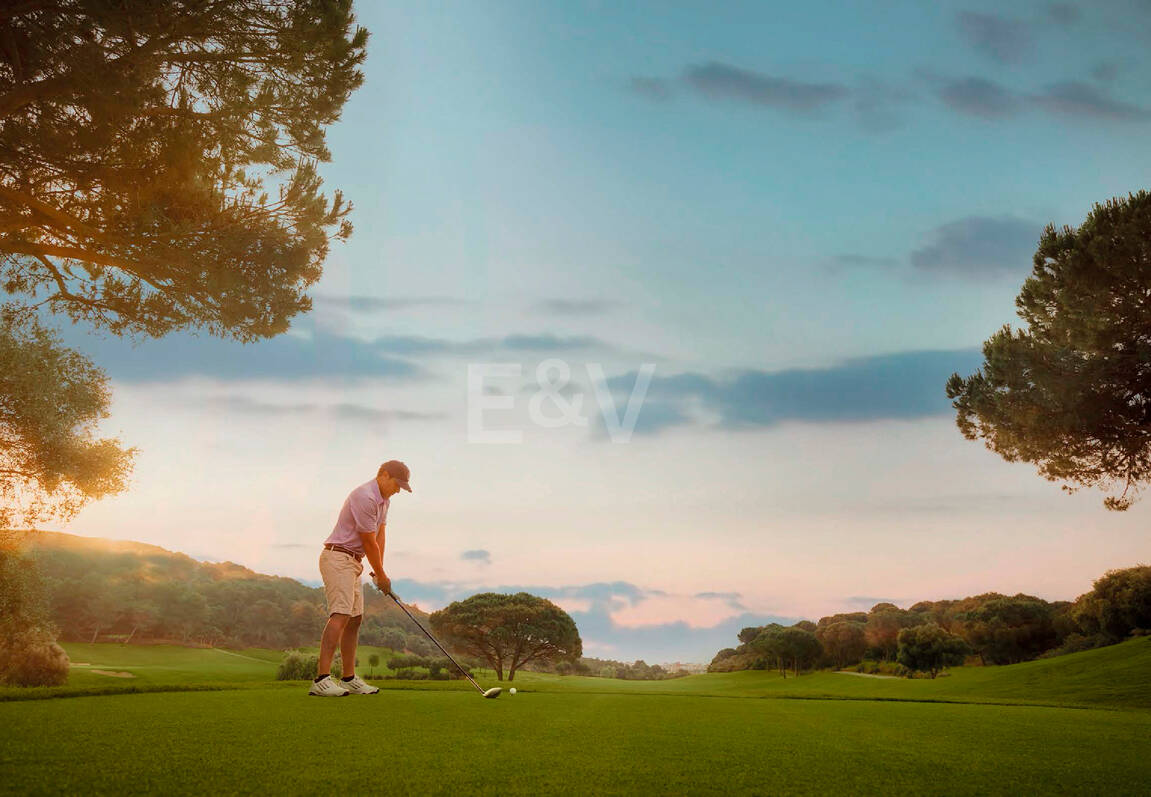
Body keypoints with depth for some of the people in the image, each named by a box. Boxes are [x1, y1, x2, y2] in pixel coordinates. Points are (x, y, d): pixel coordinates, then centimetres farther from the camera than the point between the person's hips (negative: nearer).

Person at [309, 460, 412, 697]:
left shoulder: (383, 500, 14)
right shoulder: (365, 497, -19)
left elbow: (380, 536, 12)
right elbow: (369, 543, -15)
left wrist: (379, 571, 3)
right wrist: (381, 576, -4)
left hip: (353, 561, 11)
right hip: (338, 558, -11)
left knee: (355, 619, 10)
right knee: (341, 615, -20)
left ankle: (349, 678, 15)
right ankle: (322, 679, -26)